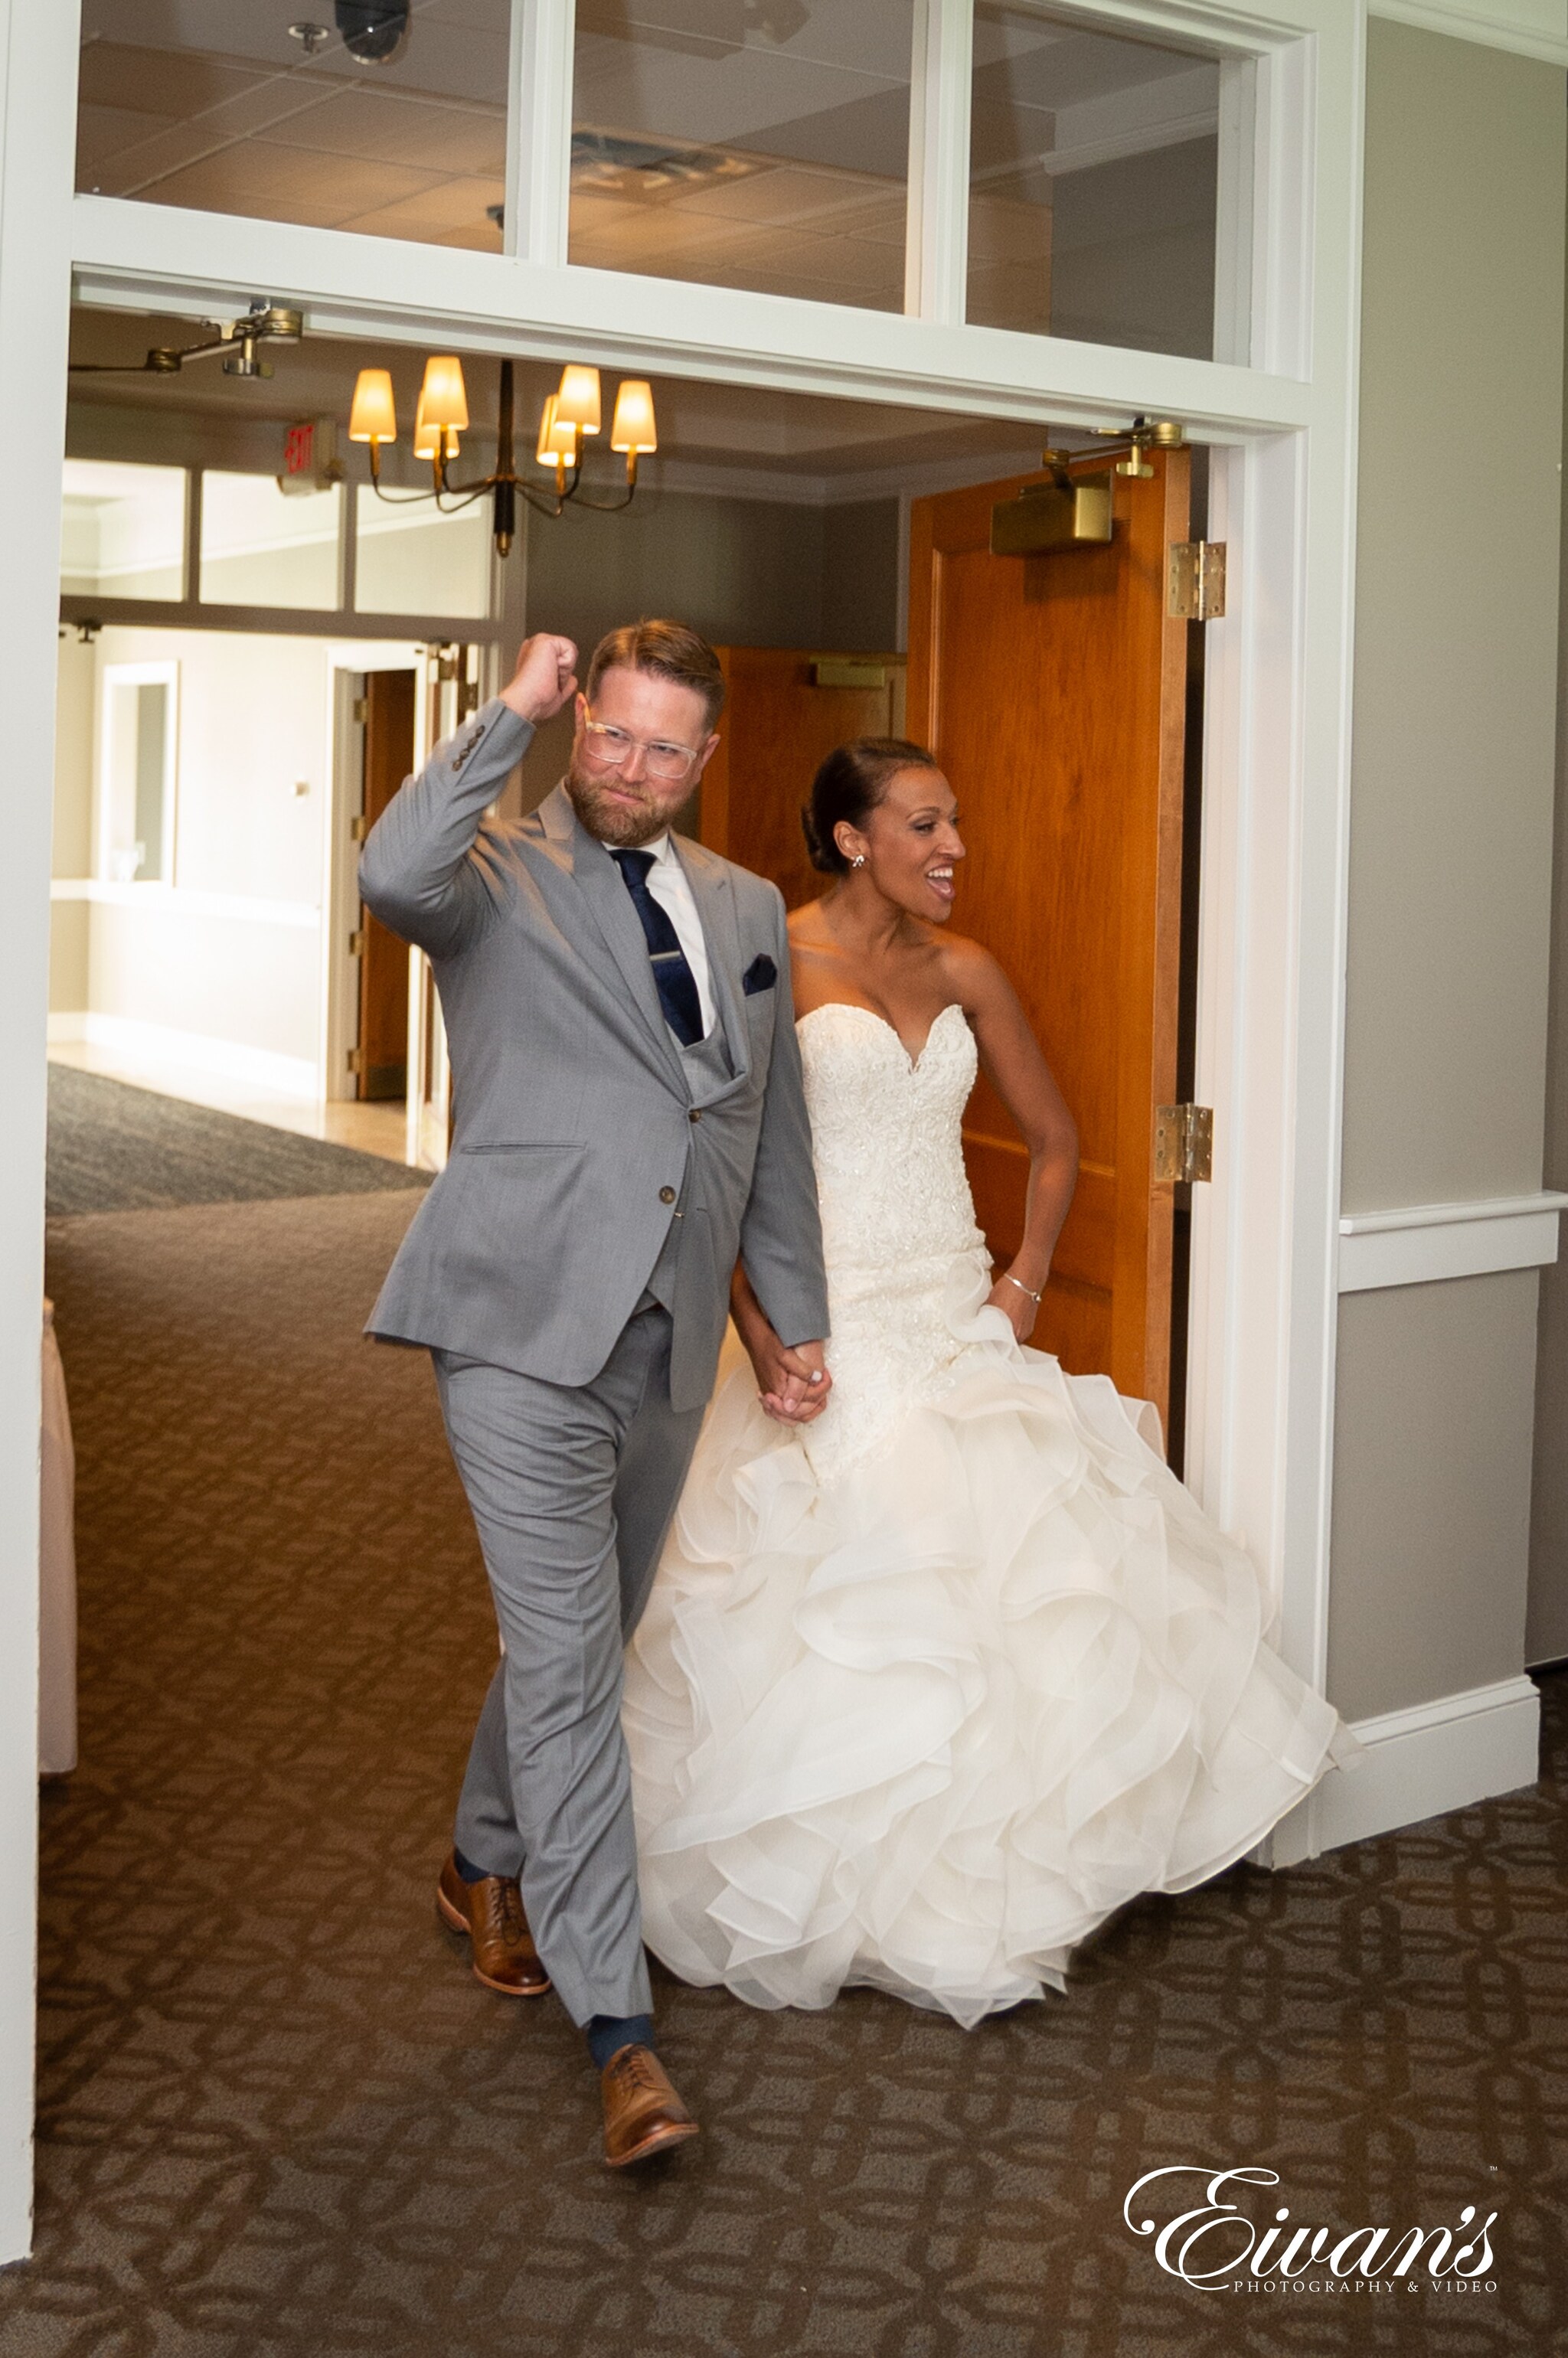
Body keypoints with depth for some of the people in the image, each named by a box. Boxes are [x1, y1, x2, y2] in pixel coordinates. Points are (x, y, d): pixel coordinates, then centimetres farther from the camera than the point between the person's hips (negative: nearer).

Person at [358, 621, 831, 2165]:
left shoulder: (746, 910, 15)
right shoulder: (499, 879, -2)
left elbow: (773, 1133, 21)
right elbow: (392, 874, -28)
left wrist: (795, 1318, 21)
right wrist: (511, 715, -17)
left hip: (666, 1343, 6)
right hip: (525, 1327, -6)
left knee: (583, 1642, 19)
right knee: (565, 1659, -9)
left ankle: (488, 1865, 44)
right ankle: (618, 2026, -4)